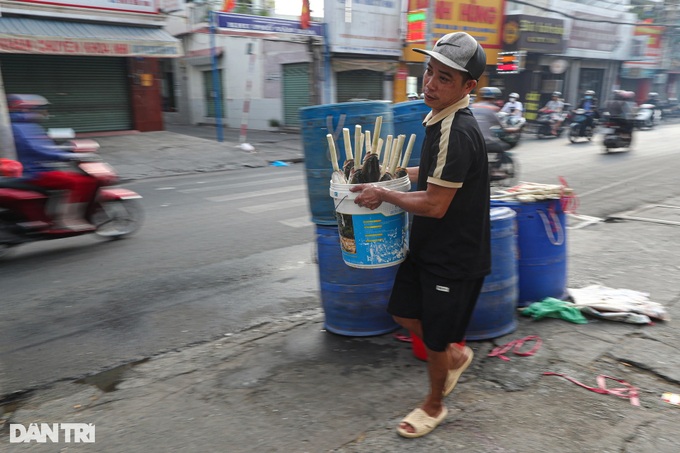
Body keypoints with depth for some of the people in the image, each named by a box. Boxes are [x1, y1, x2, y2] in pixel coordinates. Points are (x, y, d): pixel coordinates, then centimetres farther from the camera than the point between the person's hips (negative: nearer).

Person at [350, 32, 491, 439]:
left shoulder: (457, 133, -26)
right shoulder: (441, 120, 4)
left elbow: (435, 205, -26)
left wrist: (383, 195, -15)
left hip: (454, 256, -9)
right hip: (429, 246, 9)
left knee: (435, 340, 10)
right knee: (404, 312, 21)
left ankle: (434, 406, 36)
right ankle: (456, 356, 44)